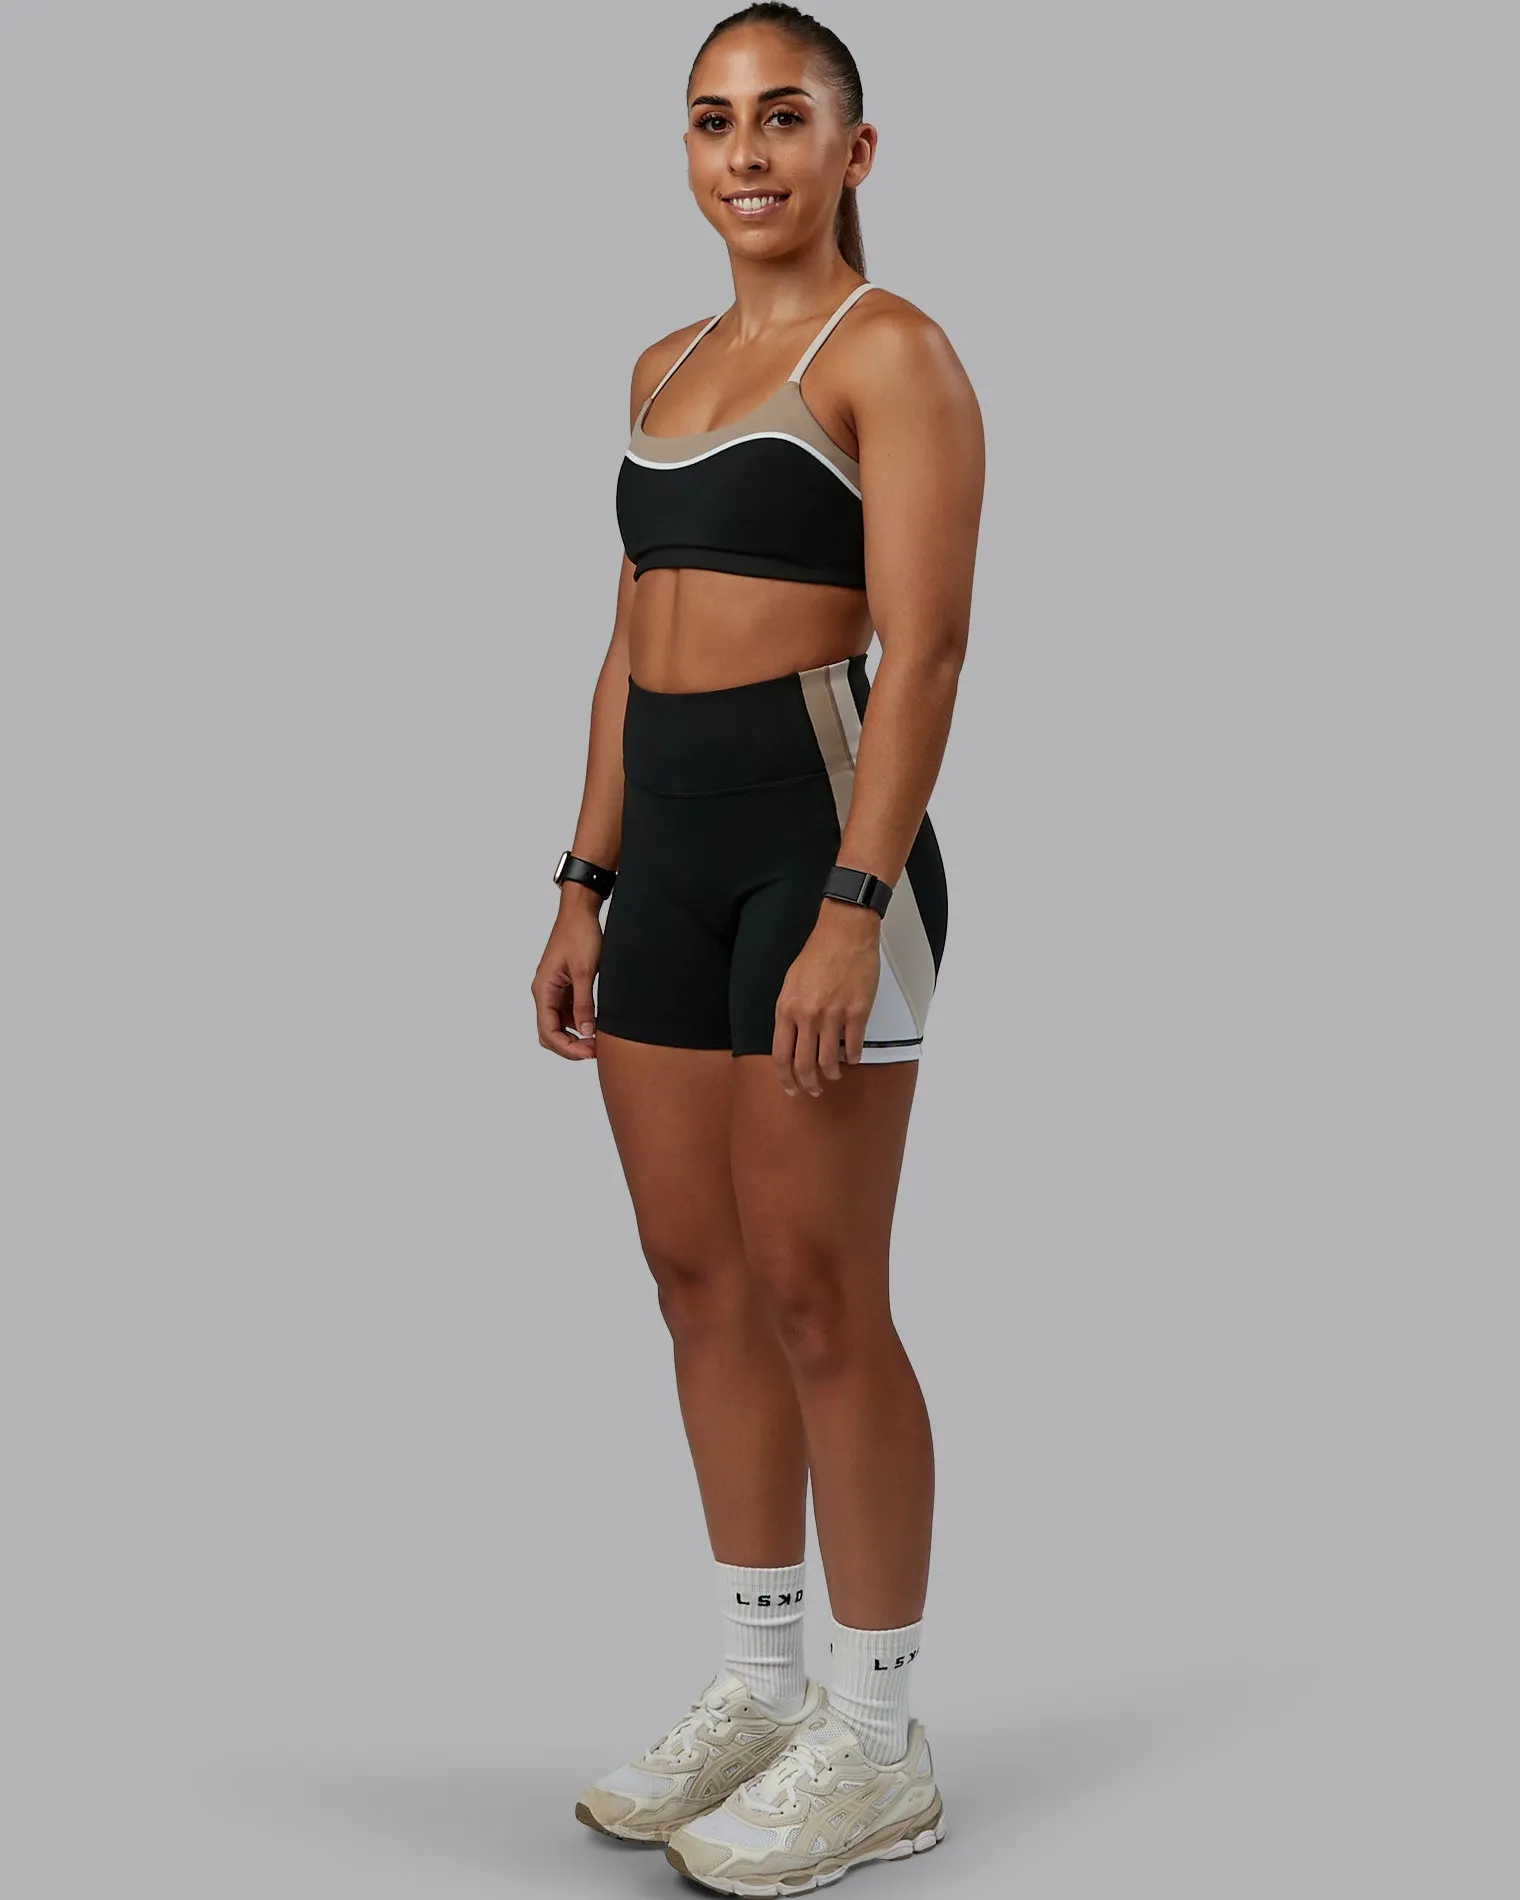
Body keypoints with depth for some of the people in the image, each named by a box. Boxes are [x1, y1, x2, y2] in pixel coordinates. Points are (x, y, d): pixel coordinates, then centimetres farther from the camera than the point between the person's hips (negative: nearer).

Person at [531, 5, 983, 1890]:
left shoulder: (889, 353, -5)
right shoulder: (666, 367, 18)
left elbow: (923, 651, -14)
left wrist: (852, 912, -22)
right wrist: (583, 889, 14)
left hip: (821, 828, -8)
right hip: (665, 838, 8)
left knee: (812, 1292, -5)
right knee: (698, 1275, 10)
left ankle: (876, 1745, 8)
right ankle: (758, 1689, 23)